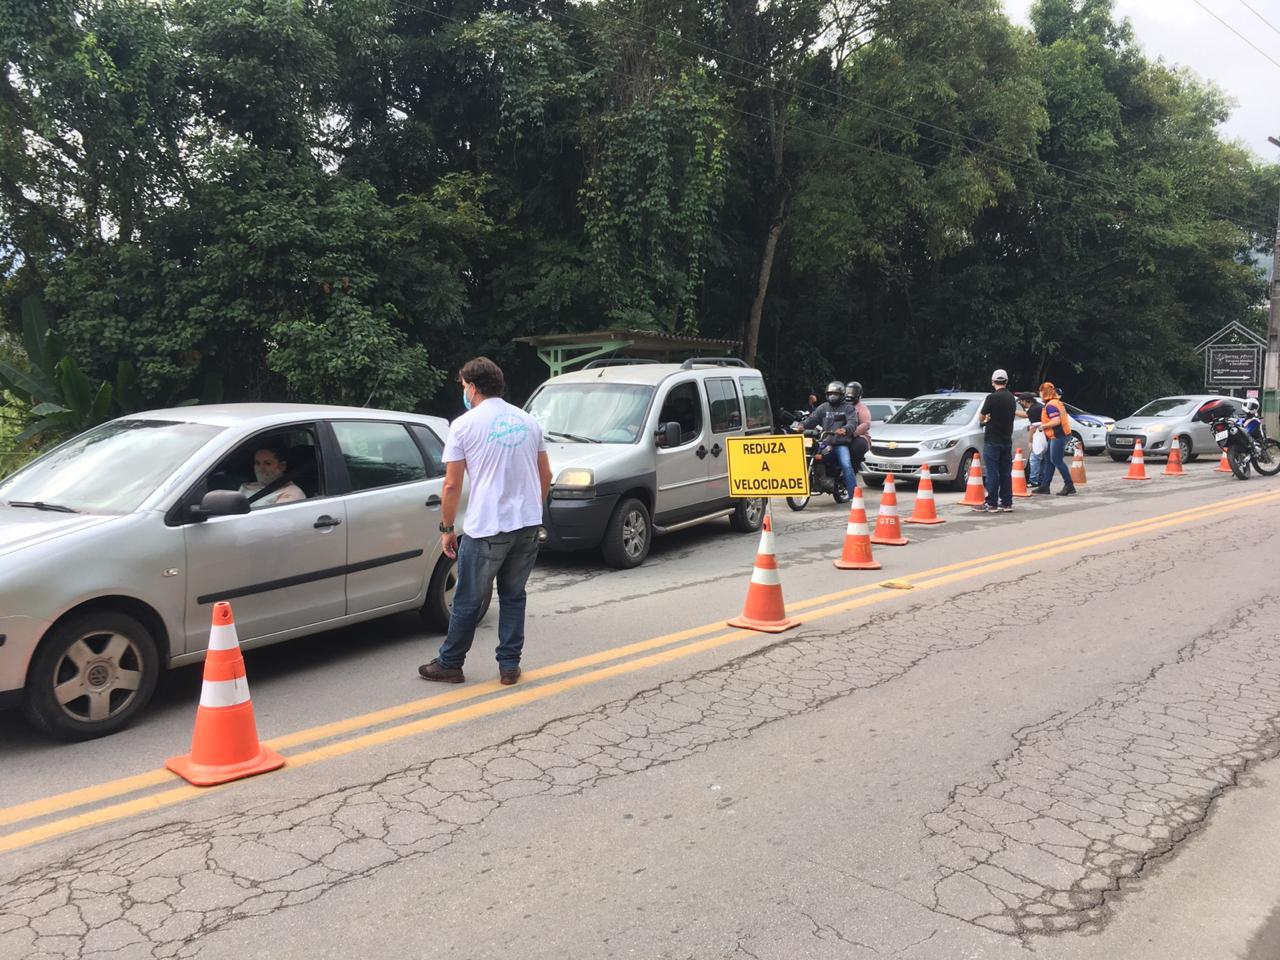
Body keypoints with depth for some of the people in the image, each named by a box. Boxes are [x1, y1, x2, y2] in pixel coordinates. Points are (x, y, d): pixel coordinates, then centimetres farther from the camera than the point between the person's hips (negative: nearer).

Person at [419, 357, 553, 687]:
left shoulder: (464, 425, -6)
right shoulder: (528, 421, 10)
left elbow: (452, 486, -7)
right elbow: (545, 476, 14)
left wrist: (447, 528, 3)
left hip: (486, 529, -5)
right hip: (528, 525, 5)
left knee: (468, 601, 8)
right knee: (513, 597, 16)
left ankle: (450, 664, 21)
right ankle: (509, 666, 17)